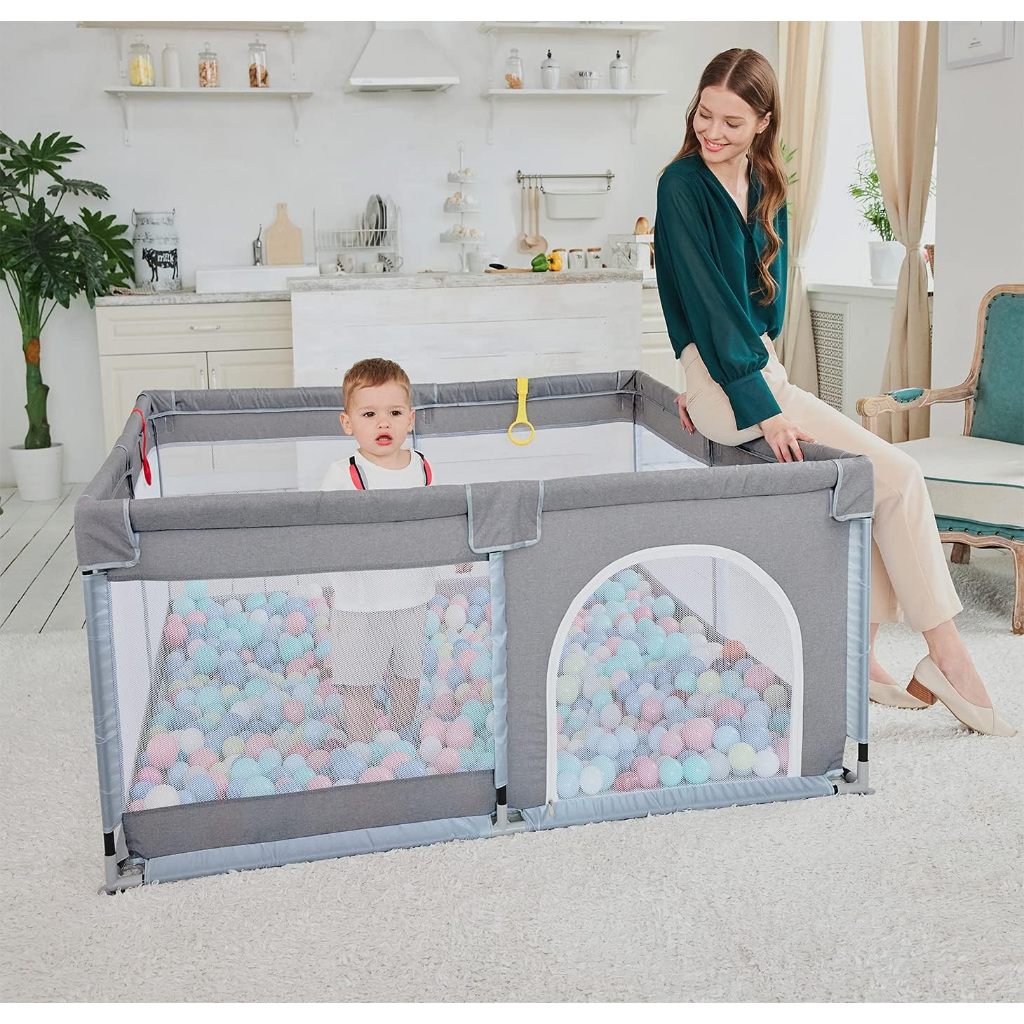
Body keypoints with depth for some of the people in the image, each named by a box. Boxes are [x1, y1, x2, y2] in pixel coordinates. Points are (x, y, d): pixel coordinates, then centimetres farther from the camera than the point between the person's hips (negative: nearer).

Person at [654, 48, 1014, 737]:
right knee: (898, 475, -12)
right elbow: (707, 300, -17)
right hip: (725, 382, -7)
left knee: (877, 487, -4)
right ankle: (947, 653, -4)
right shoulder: (683, 185, -11)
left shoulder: (765, 185, 11)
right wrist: (762, 407, -21)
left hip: (757, 363, 7)